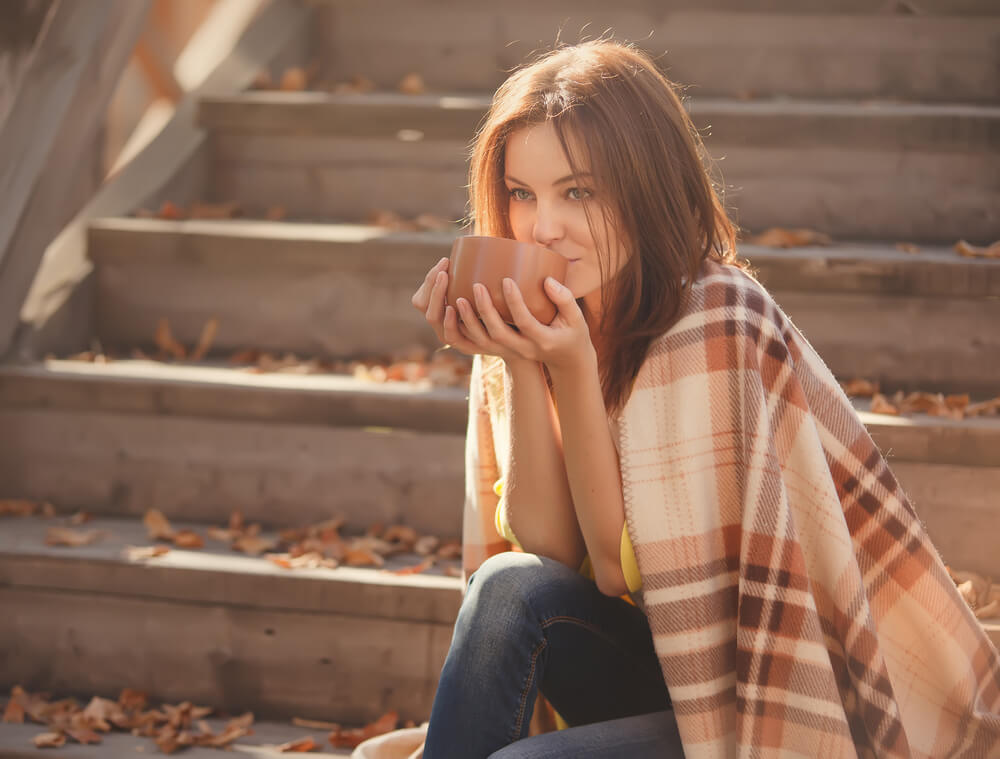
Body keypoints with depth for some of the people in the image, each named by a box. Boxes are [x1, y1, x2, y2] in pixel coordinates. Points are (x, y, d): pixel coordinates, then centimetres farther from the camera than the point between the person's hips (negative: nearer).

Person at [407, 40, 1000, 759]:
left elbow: (625, 571, -17)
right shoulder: (559, 321, -1)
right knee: (513, 591, -22)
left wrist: (573, 368, -26)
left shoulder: (715, 331, -21)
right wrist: (520, 363, -17)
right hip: (679, 667, 6)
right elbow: (549, 552, -8)